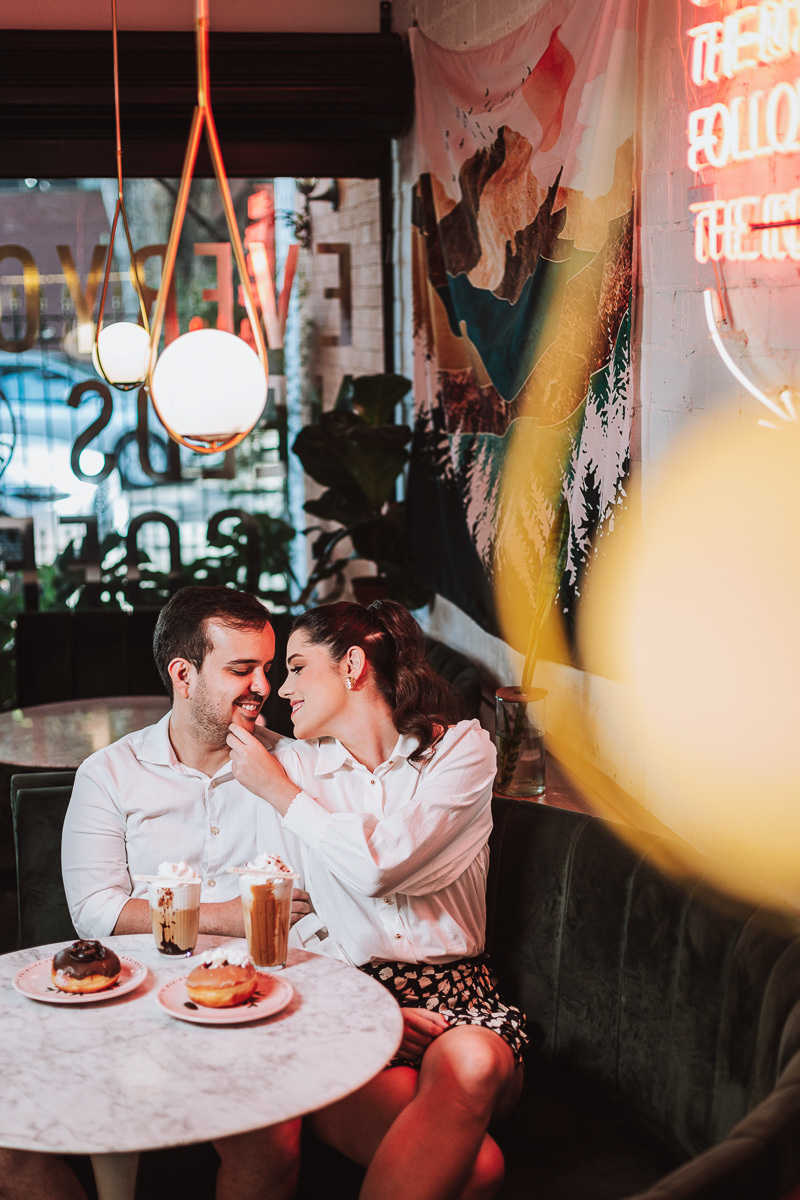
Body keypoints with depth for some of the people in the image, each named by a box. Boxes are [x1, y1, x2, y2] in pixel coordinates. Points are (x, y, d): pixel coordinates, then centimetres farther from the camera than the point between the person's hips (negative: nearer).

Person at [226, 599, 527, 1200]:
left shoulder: (462, 747, 4)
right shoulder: (295, 764, 12)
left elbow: (379, 865, -13)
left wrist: (277, 790, -1)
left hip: (457, 991, 1)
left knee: (469, 1065, -38)